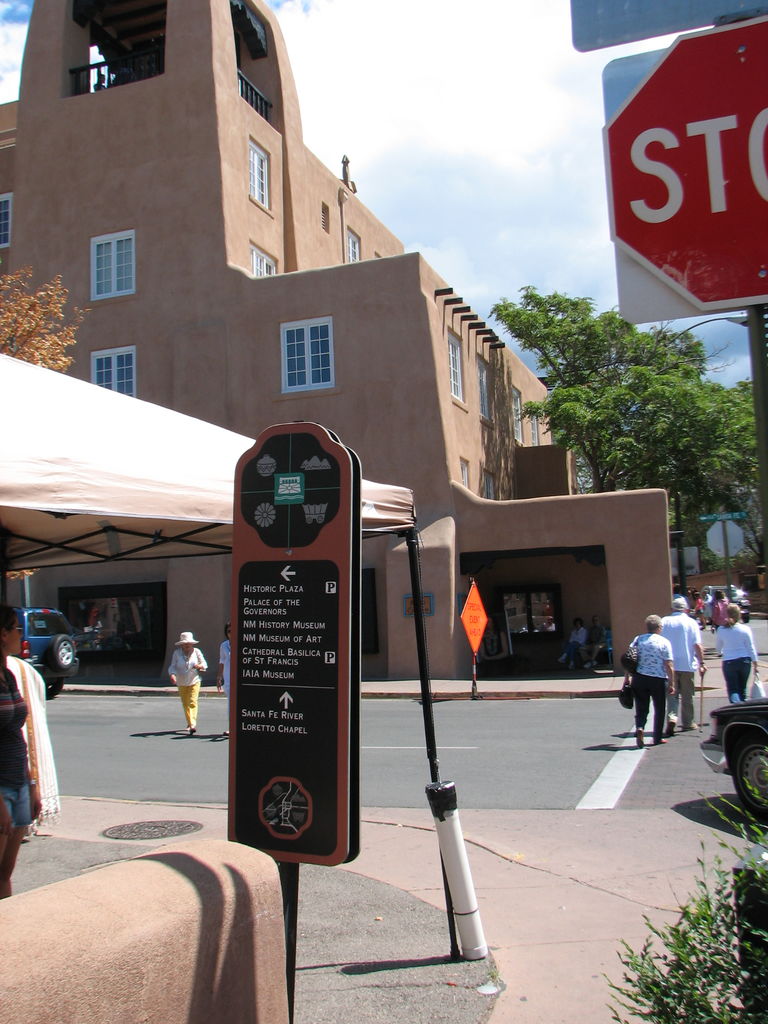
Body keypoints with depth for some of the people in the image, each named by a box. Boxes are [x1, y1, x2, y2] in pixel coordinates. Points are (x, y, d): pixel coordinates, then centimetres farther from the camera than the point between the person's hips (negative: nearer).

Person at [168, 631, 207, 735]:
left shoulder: (197, 651, -3)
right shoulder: (177, 653, -3)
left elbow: (204, 664, 5)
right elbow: (172, 666, -2)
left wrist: (200, 666, -18)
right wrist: (172, 675, -23)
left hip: (194, 681, -2)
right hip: (181, 683, 2)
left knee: (192, 702, -13)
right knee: (185, 704, 9)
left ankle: (193, 724, -19)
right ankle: (190, 723, 23)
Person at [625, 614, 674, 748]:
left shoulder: (638, 639, 3)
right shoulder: (664, 642, -5)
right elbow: (669, 666, -8)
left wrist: (626, 677, 8)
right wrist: (671, 683, -1)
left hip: (639, 678, 2)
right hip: (658, 680, -2)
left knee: (641, 708, 10)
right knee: (659, 709, 14)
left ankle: (639, 728, -16)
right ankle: (657, 738, 19)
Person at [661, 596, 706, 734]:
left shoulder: (664, 621, 1)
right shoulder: (691, 622, -3)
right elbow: (697, 645, -10)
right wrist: (701, 663, -5)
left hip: (670, 664, 1)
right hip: (687, 664, -1)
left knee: (672, 693, 8)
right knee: (687, 695, 10)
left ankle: (671, 717, -13)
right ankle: (687, 723, 18)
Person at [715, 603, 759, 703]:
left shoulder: (721, 630, -5)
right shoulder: (745, 629, -7)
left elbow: (718, 647, 10)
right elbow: (751, 648, -3)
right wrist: (755, 665, 5)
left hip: (728, 662, -1)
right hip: (744, 661, 1)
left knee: (733, 689, 0)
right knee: (742, 689, 17)